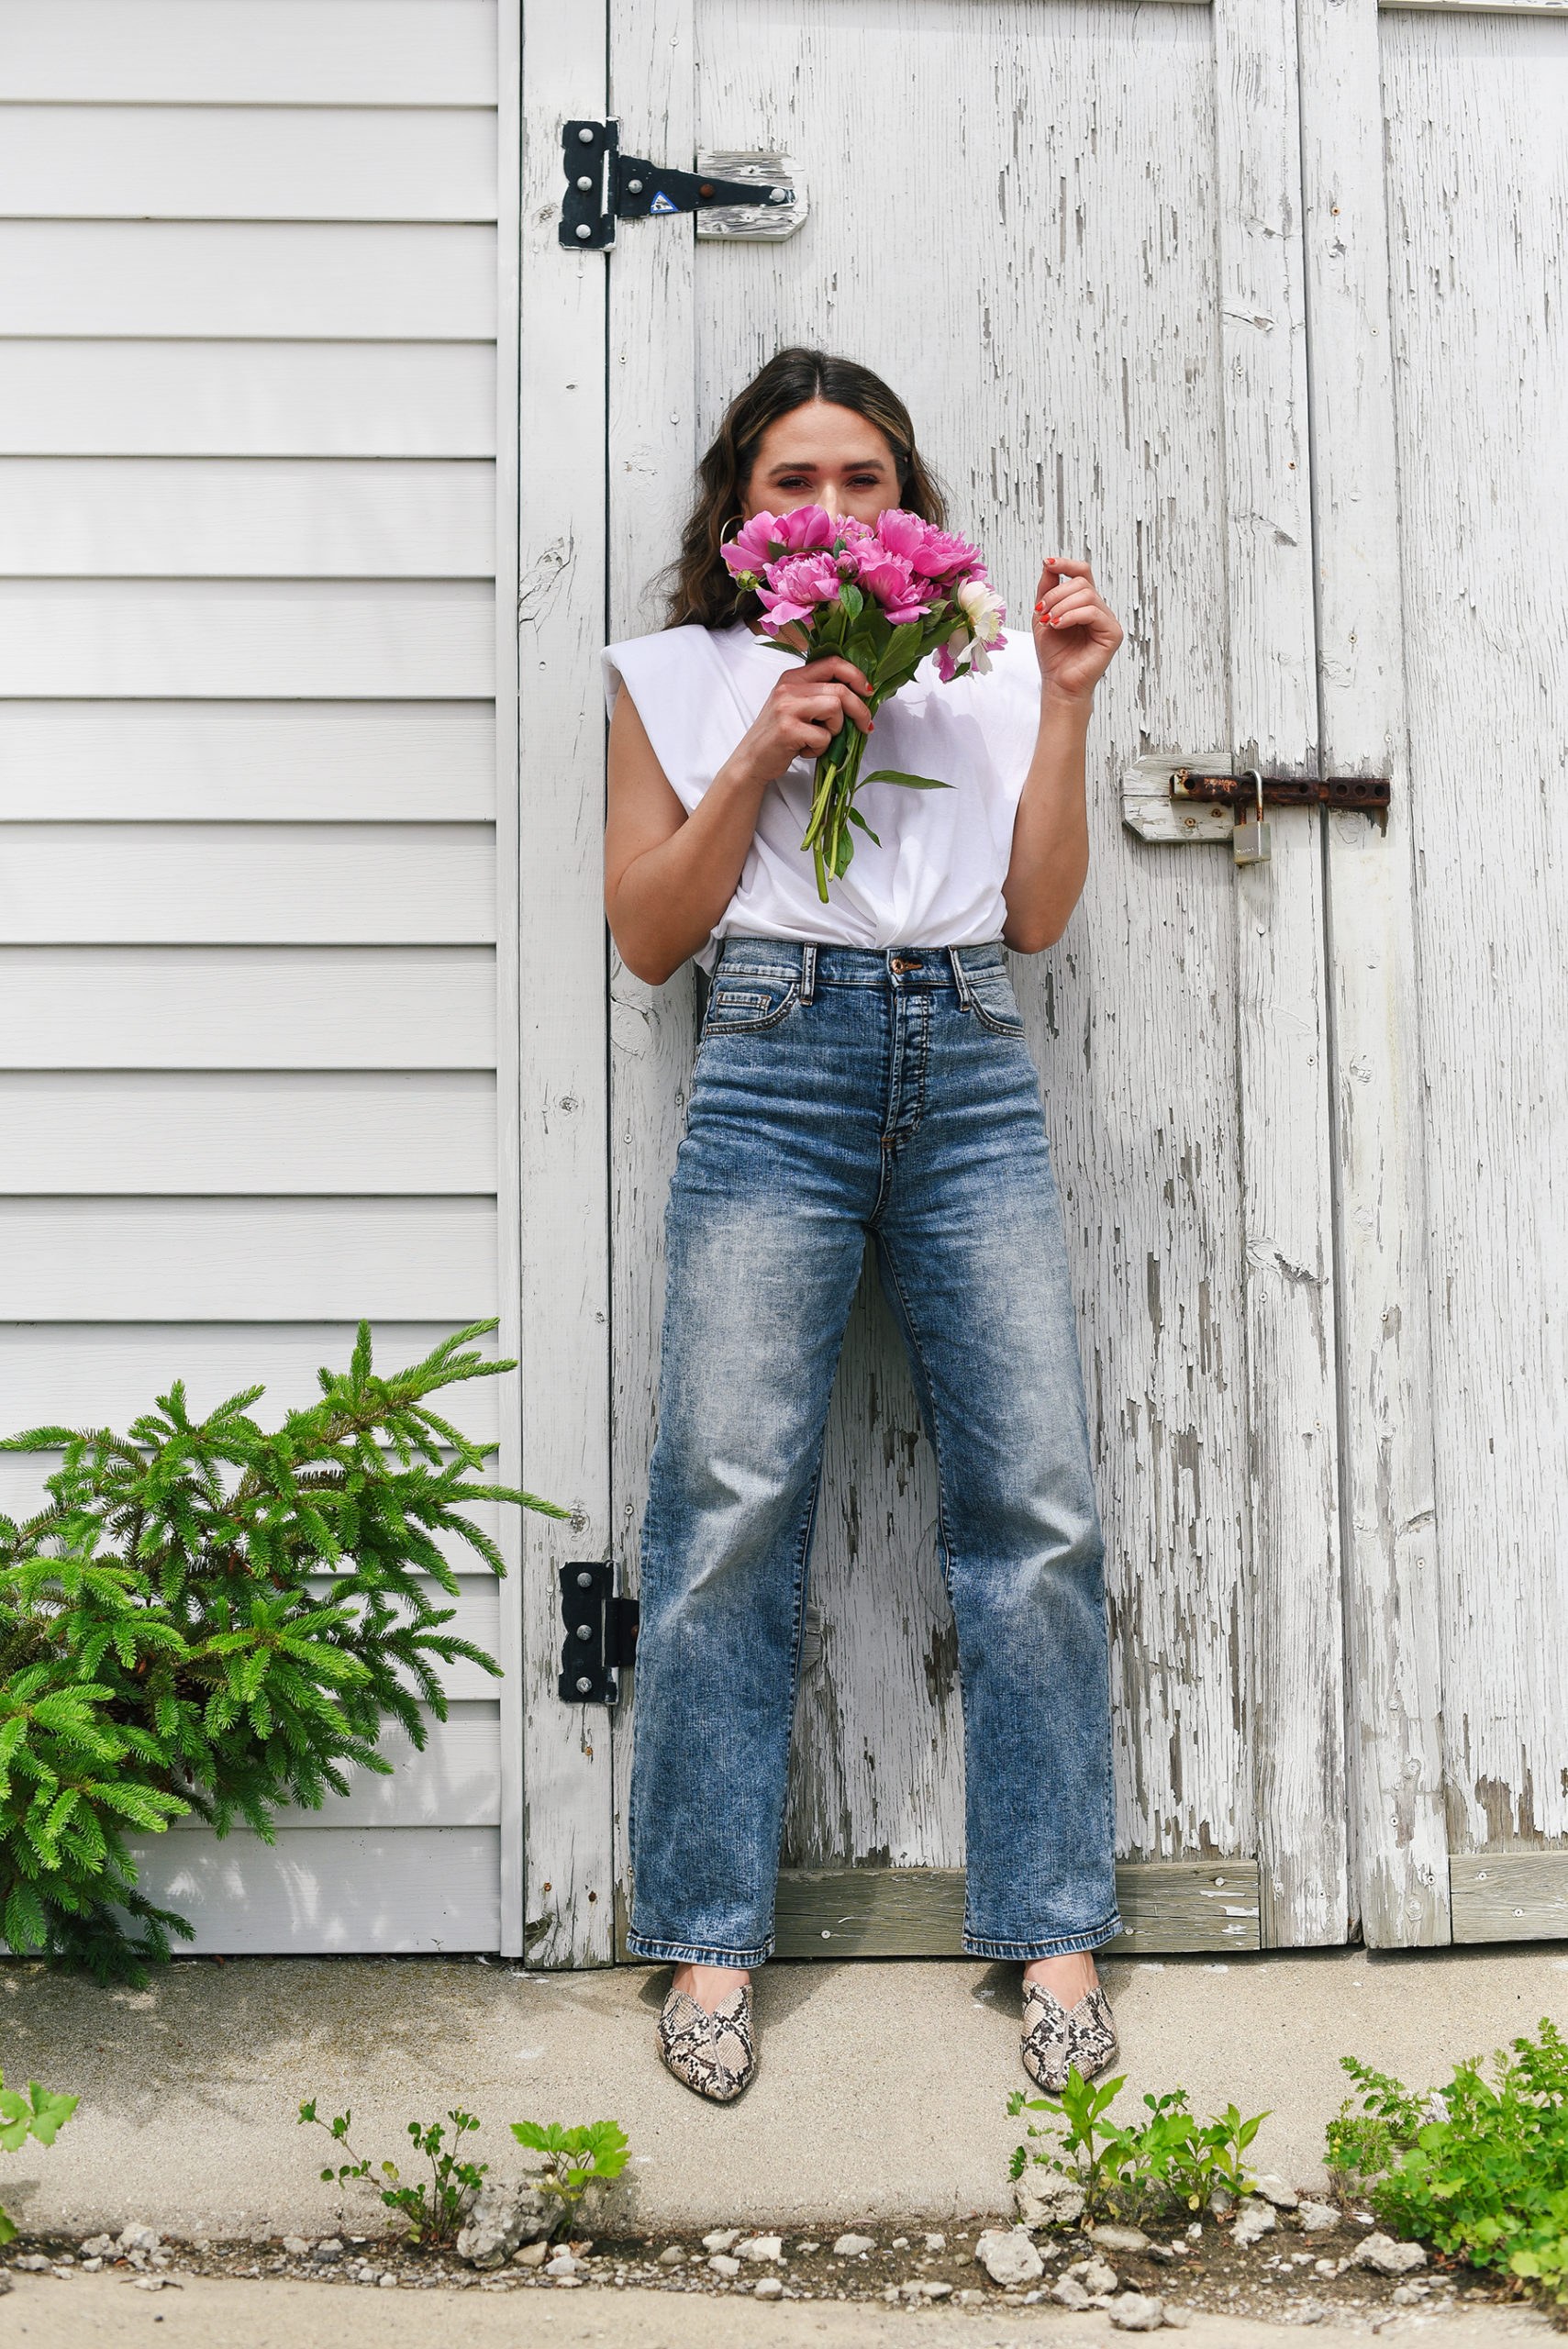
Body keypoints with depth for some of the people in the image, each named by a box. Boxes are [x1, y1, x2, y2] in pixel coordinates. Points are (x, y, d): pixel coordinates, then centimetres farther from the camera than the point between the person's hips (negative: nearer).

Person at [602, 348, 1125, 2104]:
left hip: (971, 1072, 2)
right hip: (776, 1069, -1)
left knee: (1038, 1505, -3)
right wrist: (760, 757, -2)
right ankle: (712, 1938, 5)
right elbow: (648, 932, 8)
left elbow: (1037, 915, 11)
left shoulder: (979, 673, 19)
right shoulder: (678, 677, 15)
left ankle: (1052, 1932, 8)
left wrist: (1064, 708, 4)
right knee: (732, 1503, -8)